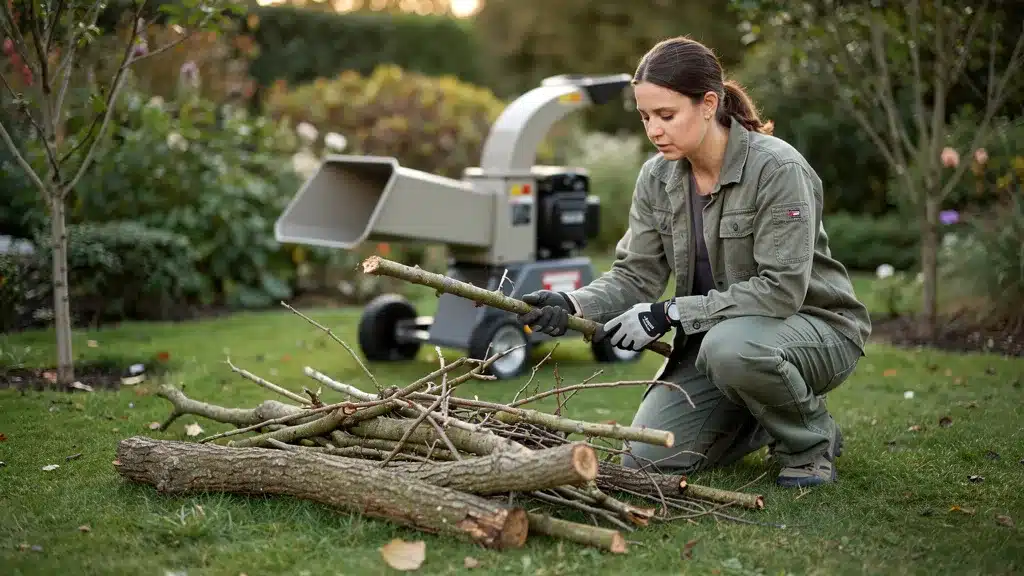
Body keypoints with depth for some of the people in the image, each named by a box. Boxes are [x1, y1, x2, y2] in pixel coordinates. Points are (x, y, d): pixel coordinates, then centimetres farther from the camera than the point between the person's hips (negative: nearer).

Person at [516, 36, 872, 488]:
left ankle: (811, 441, -7)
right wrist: (572, 306, -24)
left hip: (815, 327, -6)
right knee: (649, 457, -8)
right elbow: (635, 275, -4)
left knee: (731, 346, -39)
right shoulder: (657, 177, -3)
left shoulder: (778, 169, -23)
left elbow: (781, 290, -27)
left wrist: (668, 314, -28)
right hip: (714, 336, 6)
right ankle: (764, 420, 19)